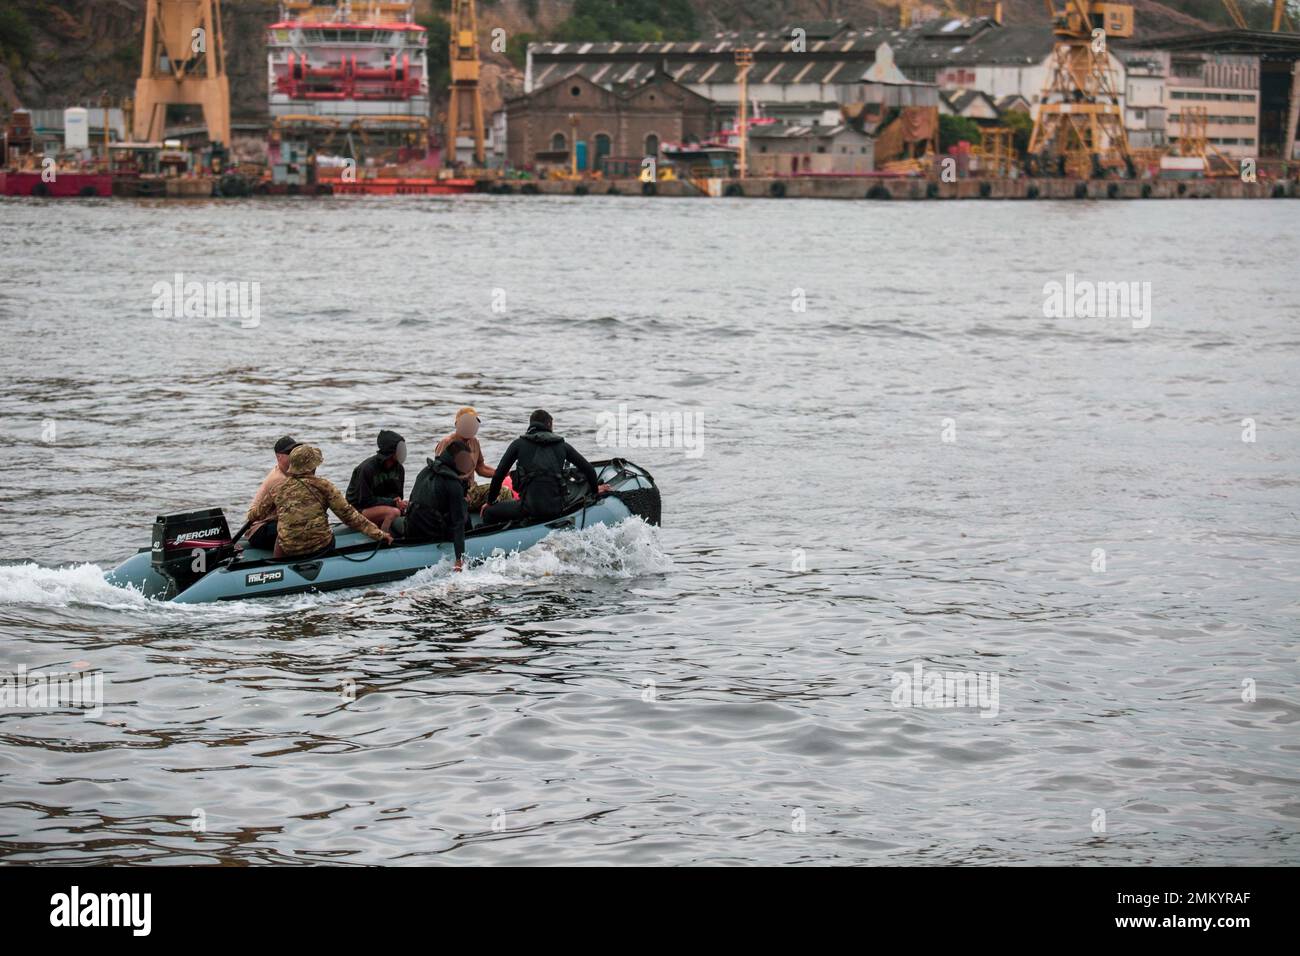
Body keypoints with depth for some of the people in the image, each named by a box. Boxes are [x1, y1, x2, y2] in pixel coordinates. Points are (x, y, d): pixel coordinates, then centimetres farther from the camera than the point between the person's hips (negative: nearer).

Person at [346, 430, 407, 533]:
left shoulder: (399, 469, 0)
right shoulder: (367, 468, -20)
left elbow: (397, 494, 10)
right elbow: (366, 501, -19)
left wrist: (397, 501, -16)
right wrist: (393, 503, -23)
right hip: (359, 509, -7)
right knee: (393, 512, -33)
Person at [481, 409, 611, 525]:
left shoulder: (519, 444, 6)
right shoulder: (561, 445, 12)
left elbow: (499, 474, 5)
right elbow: (587, 468, 15)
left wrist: (491, 501, 17)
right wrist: (595, 489, 33)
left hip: (530, 507, -4)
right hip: (556, 508, 4)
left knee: (489, 513, 12)